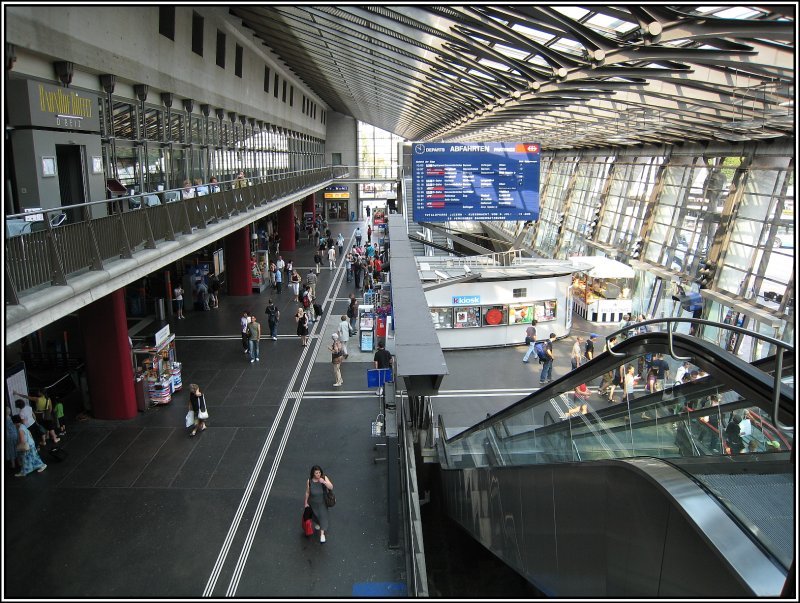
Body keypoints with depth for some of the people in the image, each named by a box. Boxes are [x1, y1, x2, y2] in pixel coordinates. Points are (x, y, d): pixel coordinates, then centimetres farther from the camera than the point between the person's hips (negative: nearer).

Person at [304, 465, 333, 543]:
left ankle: (322, 534, 4)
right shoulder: (309, 481, -24)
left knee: (323, 515, -5)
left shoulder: (324, 478, -24)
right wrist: (306, 502, -1)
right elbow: (307, 492, -11)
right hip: (313, 503, 1)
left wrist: (324, 482, -43)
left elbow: (331, 487, -28)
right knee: (315, 514, 24)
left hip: (322, 502, -1)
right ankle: (317, 523, 56)